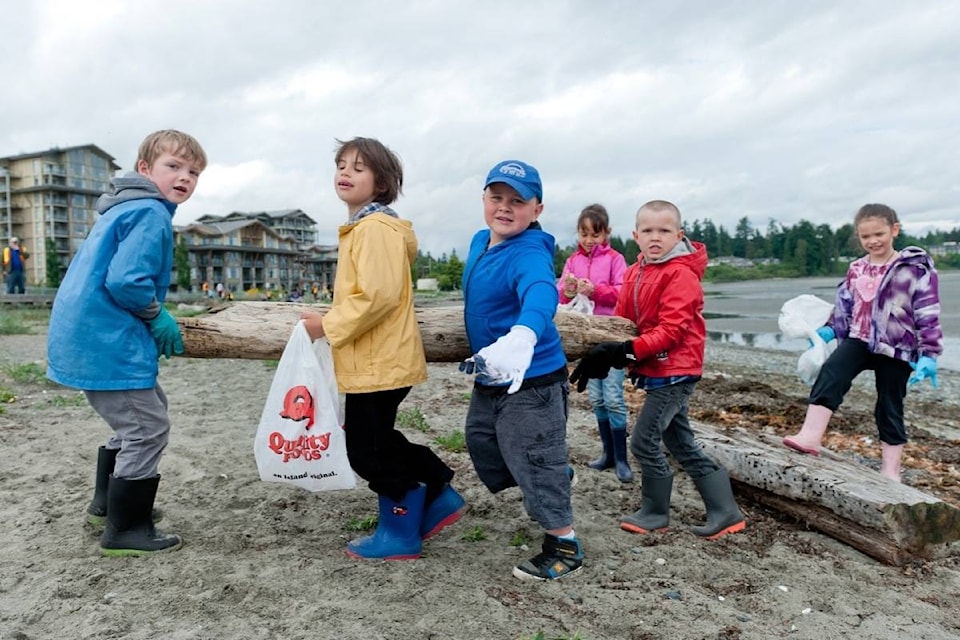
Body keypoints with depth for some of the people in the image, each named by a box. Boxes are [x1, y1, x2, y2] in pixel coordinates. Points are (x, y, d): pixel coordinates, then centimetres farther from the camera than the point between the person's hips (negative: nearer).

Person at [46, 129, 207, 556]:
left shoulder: (127, 207, 17)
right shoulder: (150, 213, -16)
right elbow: (125, 281, -27)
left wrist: (153, 319, 16)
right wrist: (158, 317, -10)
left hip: (90, 335, 11)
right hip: (106, 341, -11)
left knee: (138, 417, 24)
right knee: (147, 428, -2)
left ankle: (107, 503, 36)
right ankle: (126, 531, 8)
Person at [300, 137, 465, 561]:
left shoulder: (376, 228, -16)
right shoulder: (361, 227, 18)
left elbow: (379, 296, -27)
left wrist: (328, 325, -17)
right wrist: (332, 323, 15)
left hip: (379, 363, -11)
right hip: (376, 360, 11)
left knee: (369, 450, 1)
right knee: (376, 443, 20)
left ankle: (400, 534, 18)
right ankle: (439, 497, 30)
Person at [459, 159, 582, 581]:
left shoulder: (529, 254, -25)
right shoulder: (480, 242, 3)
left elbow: (541, 294, -47)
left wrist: (522, 337, -67)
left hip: (531, 381, -10)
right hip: (489, 380, 10)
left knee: (537, 464, 1)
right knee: (480, 441, 25)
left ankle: (564, 549, 23)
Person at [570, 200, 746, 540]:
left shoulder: (682, 274, -15)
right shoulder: (634, 273, 9)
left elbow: (671, 330, -23)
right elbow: (620, 321, 7)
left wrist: (629, 351, -30)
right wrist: (604, 352, -8)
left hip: (674, 371, -9)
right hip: (656, 371, 9)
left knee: (644, 440, -4)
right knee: (682, 444, 13)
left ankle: (655, 513, 15)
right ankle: (725, 511, 22)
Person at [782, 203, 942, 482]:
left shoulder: (916, 268, -5)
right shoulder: (856, 269, 10)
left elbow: (928, 315, -7)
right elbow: (844, 305, 20)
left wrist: (928, 354, -12)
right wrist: (829, 330, 6)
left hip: (896, 349, -3)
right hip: (859, 340, 4)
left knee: (890, 407, 5)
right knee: (830, 374, -24)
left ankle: (891, 472, 19)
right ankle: (810, 436, -34)